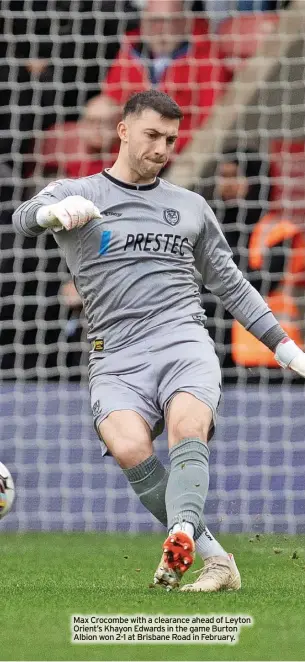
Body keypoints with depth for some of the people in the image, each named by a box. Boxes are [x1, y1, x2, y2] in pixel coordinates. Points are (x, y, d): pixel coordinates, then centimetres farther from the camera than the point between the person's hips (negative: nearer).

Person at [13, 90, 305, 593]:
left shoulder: (191, 207, 21)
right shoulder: (77, 193, 11)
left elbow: (230, 284, 29)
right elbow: (24, 219, -10)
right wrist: (56, 211, -33)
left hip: (186, 347, 1)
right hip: (117, 360, -1)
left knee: (188, 427, -32)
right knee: (129, 448, -29)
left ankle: (181, 535, -55)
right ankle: (217, 559, -22)